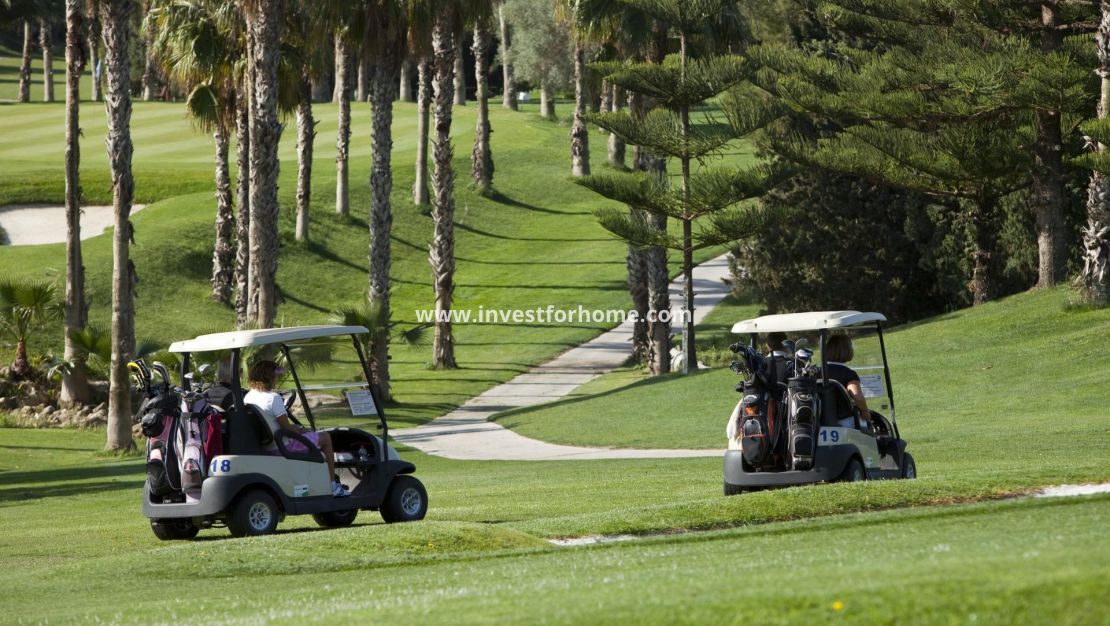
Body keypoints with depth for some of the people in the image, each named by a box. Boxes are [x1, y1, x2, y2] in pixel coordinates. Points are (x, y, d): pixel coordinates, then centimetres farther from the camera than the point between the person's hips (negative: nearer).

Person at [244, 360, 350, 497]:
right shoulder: (273, 398, -24)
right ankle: (333, 486, 13)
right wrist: (302, 431, -2)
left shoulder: (247, 398, 3)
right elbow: (286, 427, -22)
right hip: (283, 446, -9)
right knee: (326, 438, 10)